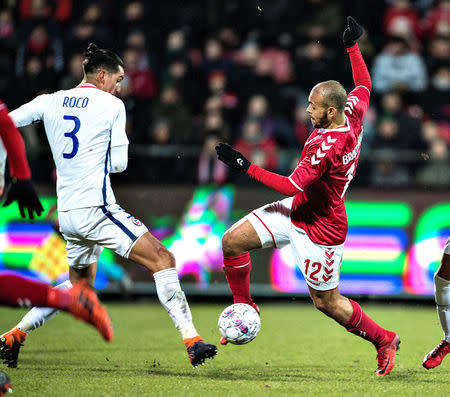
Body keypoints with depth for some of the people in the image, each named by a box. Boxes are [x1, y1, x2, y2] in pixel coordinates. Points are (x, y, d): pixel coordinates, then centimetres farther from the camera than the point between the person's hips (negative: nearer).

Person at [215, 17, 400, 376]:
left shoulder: (328, 145, -31)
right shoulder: (352, 115, -6)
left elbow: (292, 186, -29)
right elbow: (364, 85, 16)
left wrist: (246, 167, -26)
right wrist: (353, 46, 23)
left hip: (319, 230, -9)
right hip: (298, 210, 9)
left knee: (327, 303, 6)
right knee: (233, 240, -1)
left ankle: (384, 340, 26)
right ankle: (245, 309, 16)